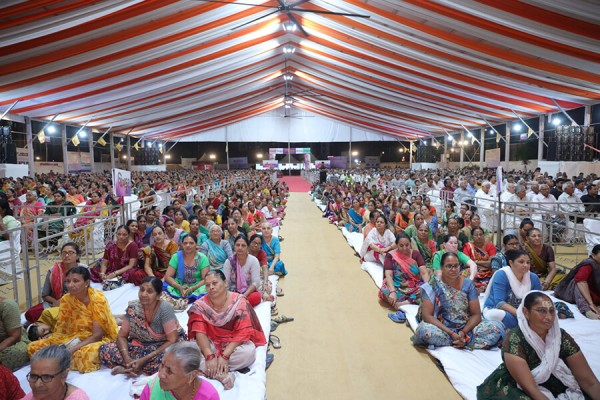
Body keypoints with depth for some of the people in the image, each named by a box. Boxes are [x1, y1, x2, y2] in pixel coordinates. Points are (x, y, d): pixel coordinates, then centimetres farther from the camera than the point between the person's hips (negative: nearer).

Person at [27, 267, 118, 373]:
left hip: (101, 340, -5)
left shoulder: (98, 299, -18)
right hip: (76, 338, 5)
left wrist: (72, 350, -24)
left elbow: (97, 335, -18)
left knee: (86, 353, -38)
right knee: (33, 347, -6)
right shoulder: (66, 299, -3)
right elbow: (59, 331, -3)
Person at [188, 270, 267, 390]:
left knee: (249, 351, -33)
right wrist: (209, 356, -31)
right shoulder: (200, 305, -9)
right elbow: (200, 332, -17)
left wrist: (225, 356, -28)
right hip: (210, 344, 1)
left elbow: (243, 332, -20)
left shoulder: (239, 302, -15)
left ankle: (213, 370, -23)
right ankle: (221, 375, -33)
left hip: (233, 343, -1)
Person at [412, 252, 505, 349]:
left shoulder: (467, 284, 4)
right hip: (442, 330, -2)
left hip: (466, 329, 3)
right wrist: (451, 333, -20)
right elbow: (426, 315, -11)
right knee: (424, 329, -36)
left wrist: (463, 332, -15)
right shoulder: (433, 285, -5)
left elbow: (476, 314, 3)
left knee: (497, 327, -20)